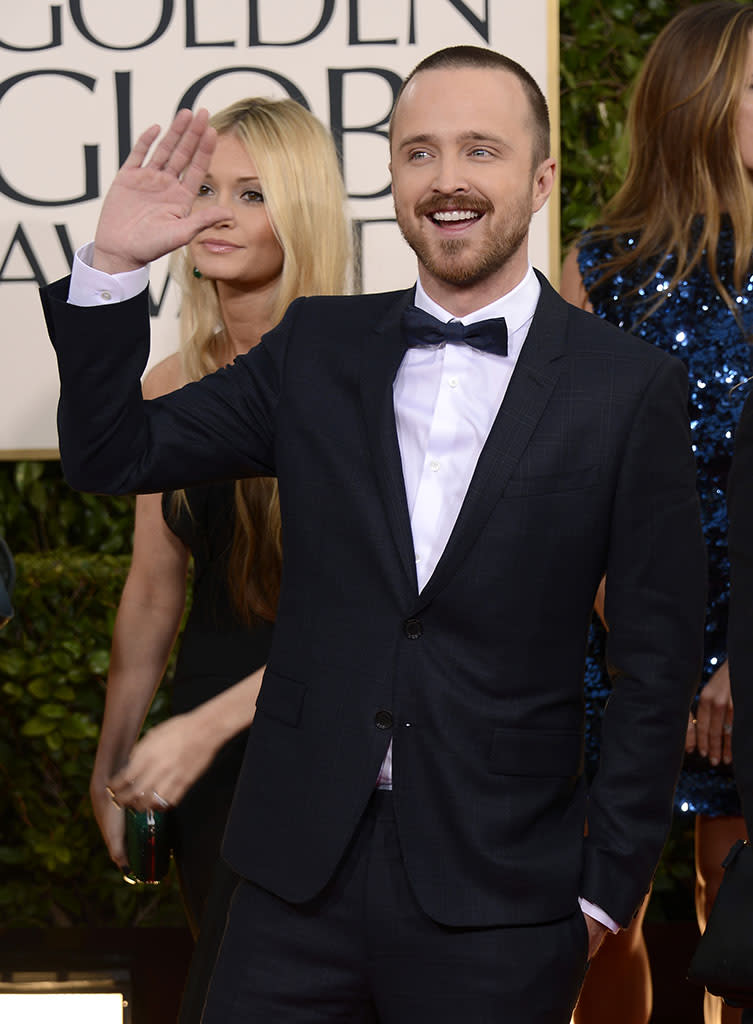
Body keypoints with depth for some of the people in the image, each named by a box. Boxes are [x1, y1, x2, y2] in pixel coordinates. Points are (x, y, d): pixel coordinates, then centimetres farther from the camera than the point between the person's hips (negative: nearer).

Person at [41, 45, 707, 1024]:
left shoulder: (632, 387, -3)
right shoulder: (318, 348, 7)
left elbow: (657, 661, -1)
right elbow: (111, 457, 8)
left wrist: (608, 886, -1)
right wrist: (114, 266, -5)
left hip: (496, 902, -2)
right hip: (301, 869, 3)